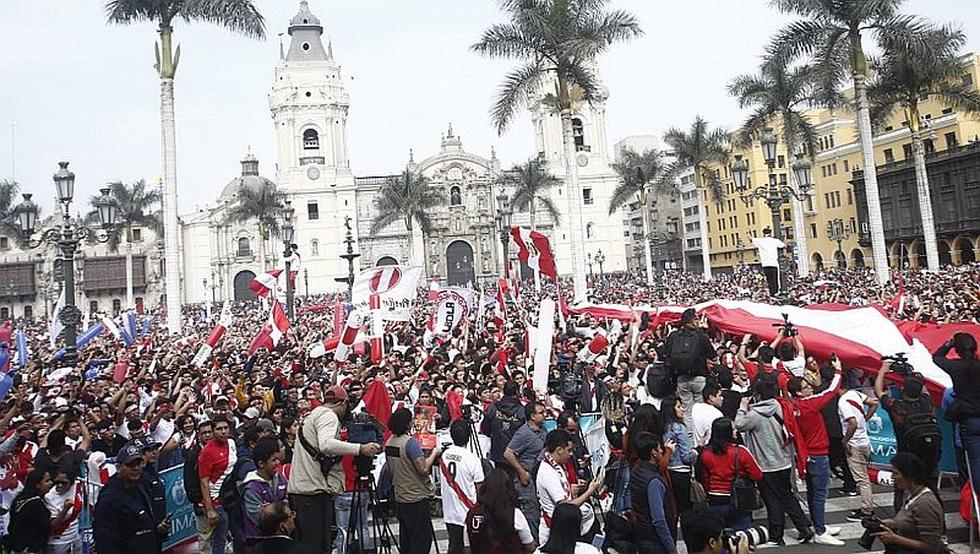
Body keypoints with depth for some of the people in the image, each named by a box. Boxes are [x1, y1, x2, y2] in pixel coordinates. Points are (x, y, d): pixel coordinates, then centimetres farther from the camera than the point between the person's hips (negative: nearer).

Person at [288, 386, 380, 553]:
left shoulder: (312, 415, 22)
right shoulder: (328, 415, -9)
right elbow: (326, 444, -28)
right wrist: (361, 448, -31)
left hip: (297, 489, 10)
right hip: (314, 491, -10)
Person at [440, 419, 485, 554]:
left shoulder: (444, 455, -2)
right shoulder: (472, 459, -17)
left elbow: (443, 483, 7)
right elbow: (480, 488, -10)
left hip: (449, 511, 5)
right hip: (469, 511, -5)